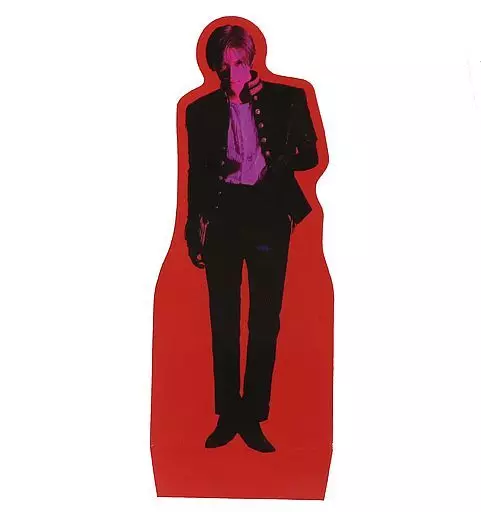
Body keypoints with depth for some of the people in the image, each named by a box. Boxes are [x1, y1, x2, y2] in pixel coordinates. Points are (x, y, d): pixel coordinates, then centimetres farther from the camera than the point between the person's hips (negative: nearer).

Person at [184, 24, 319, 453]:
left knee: (265, 321, 1)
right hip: (222, 216, 2)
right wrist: (195, 229, 8)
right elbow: (196, 173, 13)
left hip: (269, 215, -1)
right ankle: (228, 415, 16)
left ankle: (253, 418, 13)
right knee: (223, 320, 4)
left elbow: (309, 156, 7)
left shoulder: (286, 99, 7)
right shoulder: (201, 110, 11)